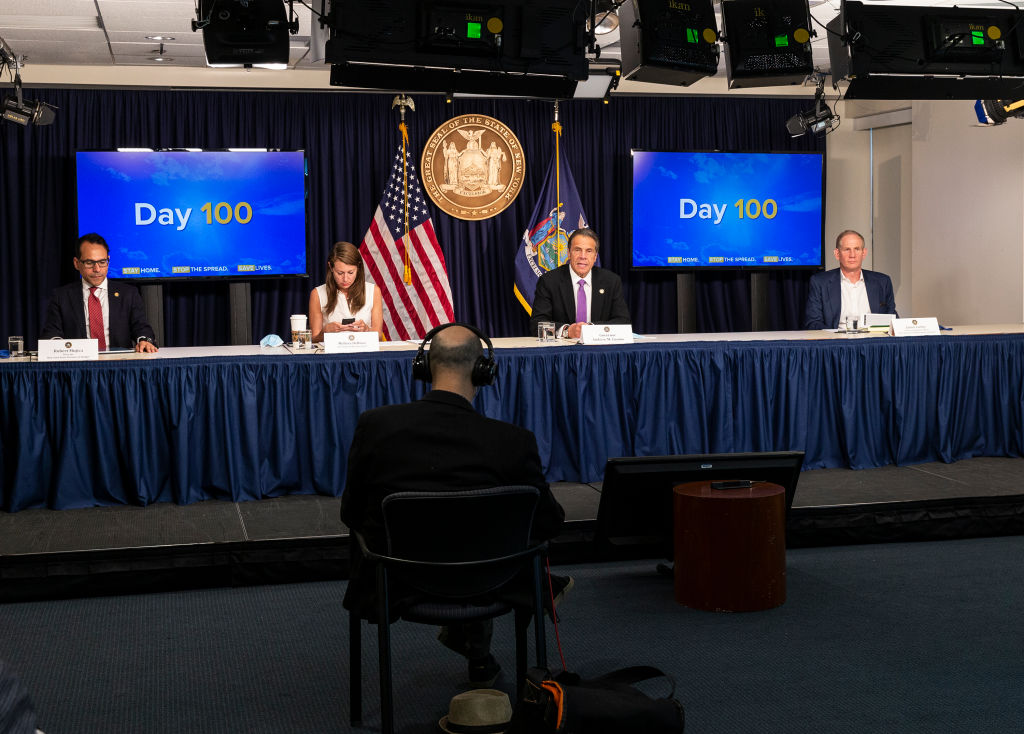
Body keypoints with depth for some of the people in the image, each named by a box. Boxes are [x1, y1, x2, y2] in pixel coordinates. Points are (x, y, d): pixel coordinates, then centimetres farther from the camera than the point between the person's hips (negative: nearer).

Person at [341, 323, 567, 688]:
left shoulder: (375, 424, -15)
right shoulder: (513, 441, -18)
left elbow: (352, 514, -2)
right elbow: (549, 523, -4)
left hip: (396, 589, 0)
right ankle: (477, 652, 46)